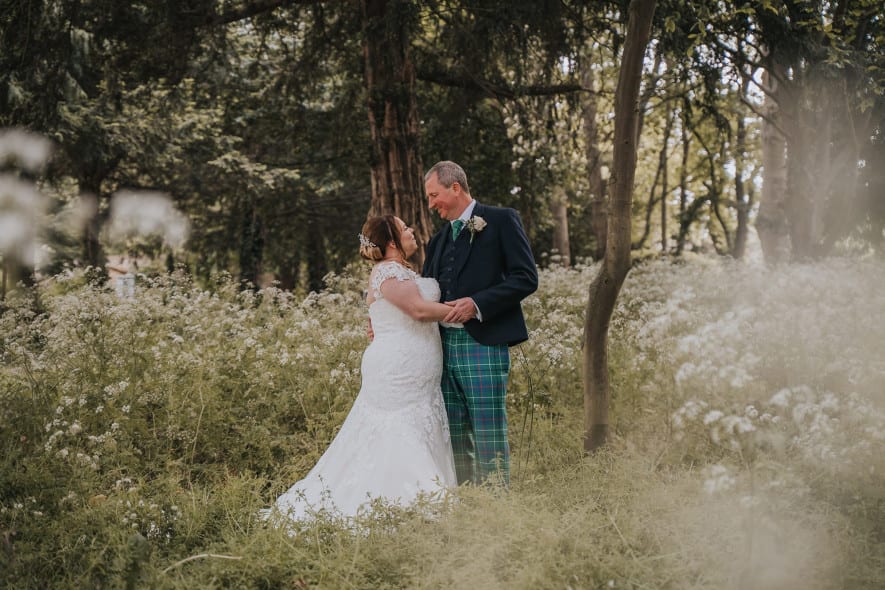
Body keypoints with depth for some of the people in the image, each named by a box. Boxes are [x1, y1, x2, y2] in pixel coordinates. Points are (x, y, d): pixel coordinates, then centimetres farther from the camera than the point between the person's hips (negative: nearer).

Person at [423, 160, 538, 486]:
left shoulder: (501, 221, 0)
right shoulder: (439, 240, 20)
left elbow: (526, 278, -9)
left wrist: (477, 304, -17)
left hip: (483, 343, -7)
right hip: (445, 346, 7)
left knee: (489, 437, -6)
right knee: (454, 437, 9)